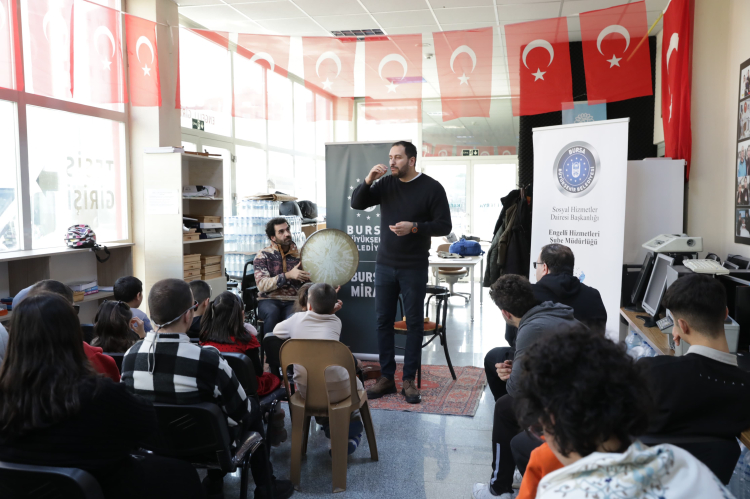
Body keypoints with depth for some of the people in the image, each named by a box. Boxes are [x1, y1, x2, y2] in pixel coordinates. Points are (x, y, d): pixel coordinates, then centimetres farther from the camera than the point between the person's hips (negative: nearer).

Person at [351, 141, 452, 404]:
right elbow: (357, 204, 4)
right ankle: (386, 377, 17)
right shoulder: (385, 184, 7)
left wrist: (414, 227, -21)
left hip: (414, 268, -4)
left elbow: (444, 225, -8)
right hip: (385, 264, 4)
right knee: (383, 321, 7)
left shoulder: (431, 188, -5)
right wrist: (369, 180, -11)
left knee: (414, 323, 4)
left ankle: (409, 380, 14)